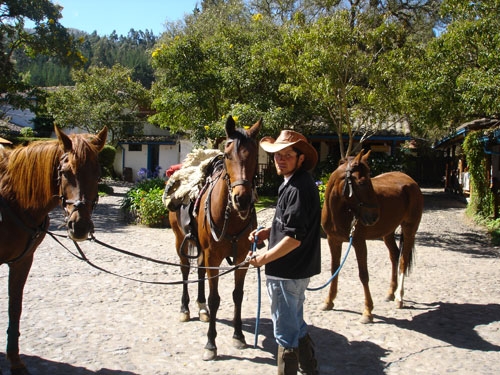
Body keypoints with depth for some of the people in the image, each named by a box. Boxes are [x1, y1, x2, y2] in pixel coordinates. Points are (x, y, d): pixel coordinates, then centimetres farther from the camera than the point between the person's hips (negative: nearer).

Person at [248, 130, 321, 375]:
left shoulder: (298, 188, -22)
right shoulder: (295, 183, 9)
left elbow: (294, 238, -26)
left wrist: (262, 259, -19)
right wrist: (268, 231, 5)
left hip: (286, 273, -11)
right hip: (297, 270, 11)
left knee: (286, 332, 5)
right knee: (296, 325, 25)